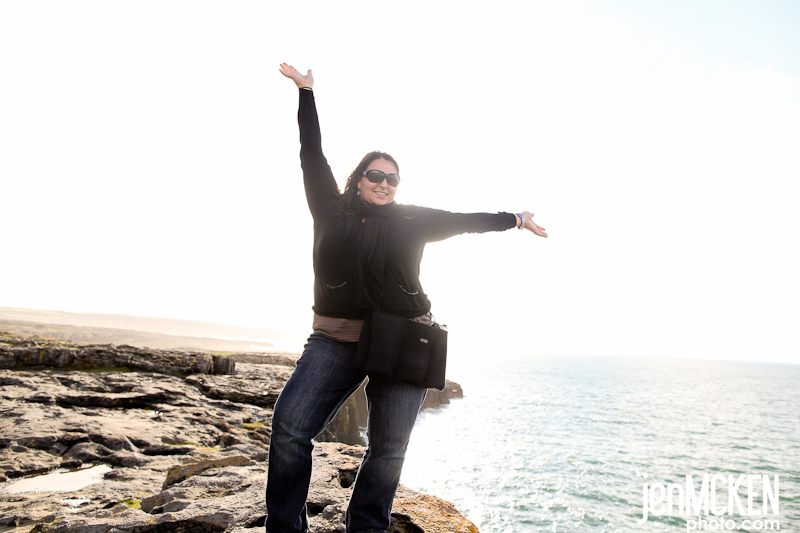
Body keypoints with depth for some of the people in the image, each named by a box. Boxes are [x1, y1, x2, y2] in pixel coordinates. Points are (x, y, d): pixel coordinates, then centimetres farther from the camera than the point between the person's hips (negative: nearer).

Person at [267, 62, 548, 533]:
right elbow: (312, 156, 14)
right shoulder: (331, 209, 9)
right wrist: (307, 91, 18)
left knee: (389, 448, 2)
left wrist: (516, 219, 26)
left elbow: (465, 221, 20)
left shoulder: (413, 220, 11)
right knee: (290, 426, -15)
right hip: (336, 338, 0)